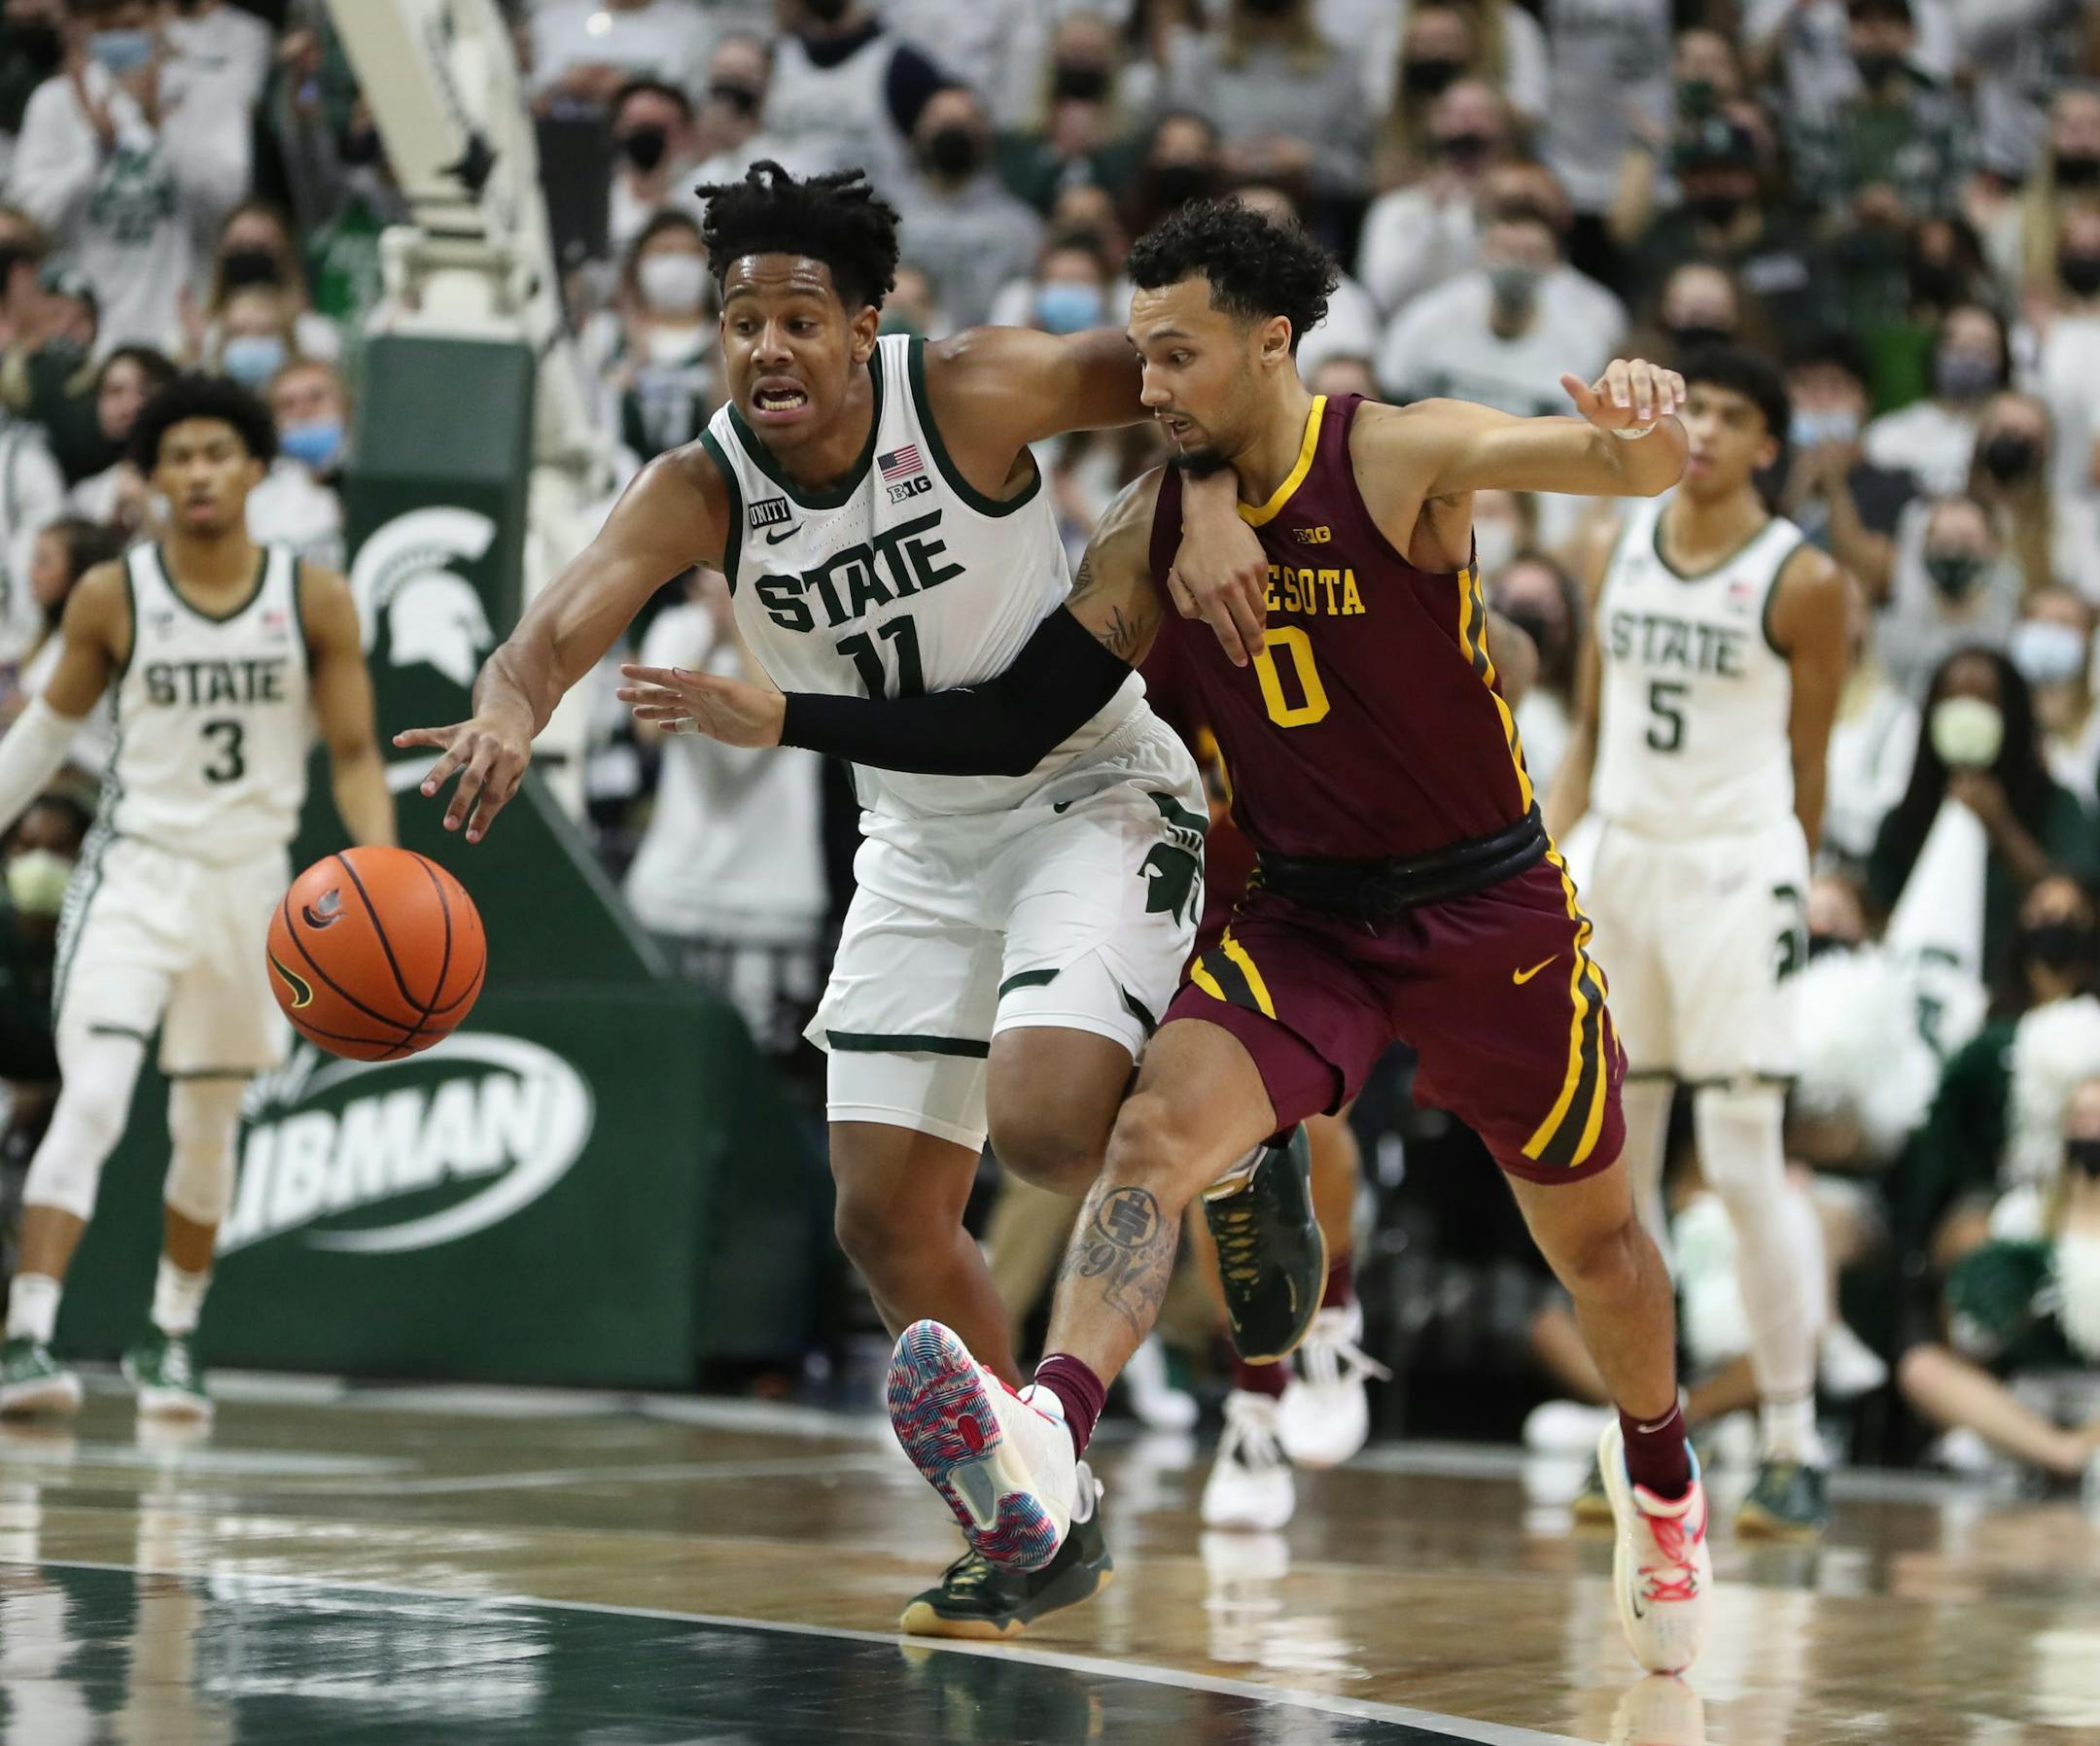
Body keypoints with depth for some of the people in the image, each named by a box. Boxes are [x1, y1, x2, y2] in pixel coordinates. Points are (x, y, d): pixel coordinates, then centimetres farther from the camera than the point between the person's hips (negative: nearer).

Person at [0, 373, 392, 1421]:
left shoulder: (316, 602, -3)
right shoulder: (112, 597, -5)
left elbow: (354, 757, 0)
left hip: (250, 880, 2)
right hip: (137, 868, -2)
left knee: (209, 1125, 13)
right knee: (91, 1101, -18)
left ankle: (169, 1340, 30)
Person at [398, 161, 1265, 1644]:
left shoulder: (974, 393, -21)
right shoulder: (699, 493, -12)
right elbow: (551, 639, -26)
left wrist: (1214, 510, -33)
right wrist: (509, 717, -49)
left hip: (1091, 795, -5)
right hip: (921, 839, 5)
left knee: (1044, 1124, -28)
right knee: (888, 1217, 2)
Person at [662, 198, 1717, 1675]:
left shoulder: (1399, 460, -17)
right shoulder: (1153, 530, -4)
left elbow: (1644, 471, -30)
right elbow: (1020, 720, -1)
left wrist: (1644, 434, -56)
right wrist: (788, 722, -8)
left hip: (1489, 909, -2)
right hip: (1306, 914, 2)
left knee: (1589, 1233, 14)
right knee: (1162, 1126, -26)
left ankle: (1660, 1481, 45)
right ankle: (1045, 1442, -49)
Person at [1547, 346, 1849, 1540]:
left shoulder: (1803, 581, -7)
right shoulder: (1622, 551, 9)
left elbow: (1808, 767, 0)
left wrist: (1791, 893, 4)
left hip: (1735, 870, -6)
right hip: (1615, 856, 6)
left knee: (1746, 1170, -10)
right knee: (1613, 1170, 6)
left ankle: (1796, 1451, -6)